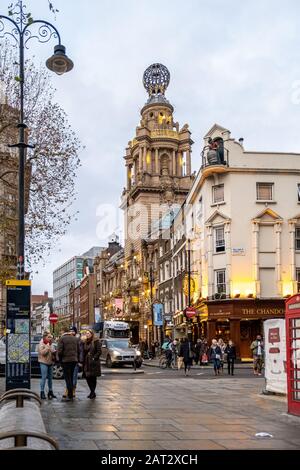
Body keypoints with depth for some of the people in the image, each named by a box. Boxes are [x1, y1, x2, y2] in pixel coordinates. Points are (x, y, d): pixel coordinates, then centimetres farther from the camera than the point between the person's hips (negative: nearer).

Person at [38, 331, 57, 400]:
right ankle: (42, 392, -7)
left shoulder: (51, 344, 14)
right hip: (44, 362, -7)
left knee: (50, 377, 10)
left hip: (50, 363, 7)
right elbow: (42, 352, -21)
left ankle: (50, 391, 19)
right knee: (44, 377, -11)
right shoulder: (41, 344, -8)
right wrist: (47, 347, -22)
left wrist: (54, 352, 3)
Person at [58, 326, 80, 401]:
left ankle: (70, 396, -6)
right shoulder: (75, 339, 11)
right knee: (71, 377, 15)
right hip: (74, 360, 5)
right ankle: (70, 394, 18)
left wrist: (60, 359, 3)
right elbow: (78, 350, 10)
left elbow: (59, 351, -11)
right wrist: (77, 359, 15)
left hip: (66, 360, -5)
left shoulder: (62, 339, -6)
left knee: (68, 378, -2)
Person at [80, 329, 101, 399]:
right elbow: (82, 352, 13)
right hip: (86, 363, 5)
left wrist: (94, 358, -16)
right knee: (87, 377, 5)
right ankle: (92, 392, 18)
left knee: (93, 377, -1)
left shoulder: (96, 341, -3)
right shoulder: (84, 342, 13)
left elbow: (99, 351, -7)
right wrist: (81, 361, 2)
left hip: (93, 362, -5)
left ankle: (93, 392, 8)